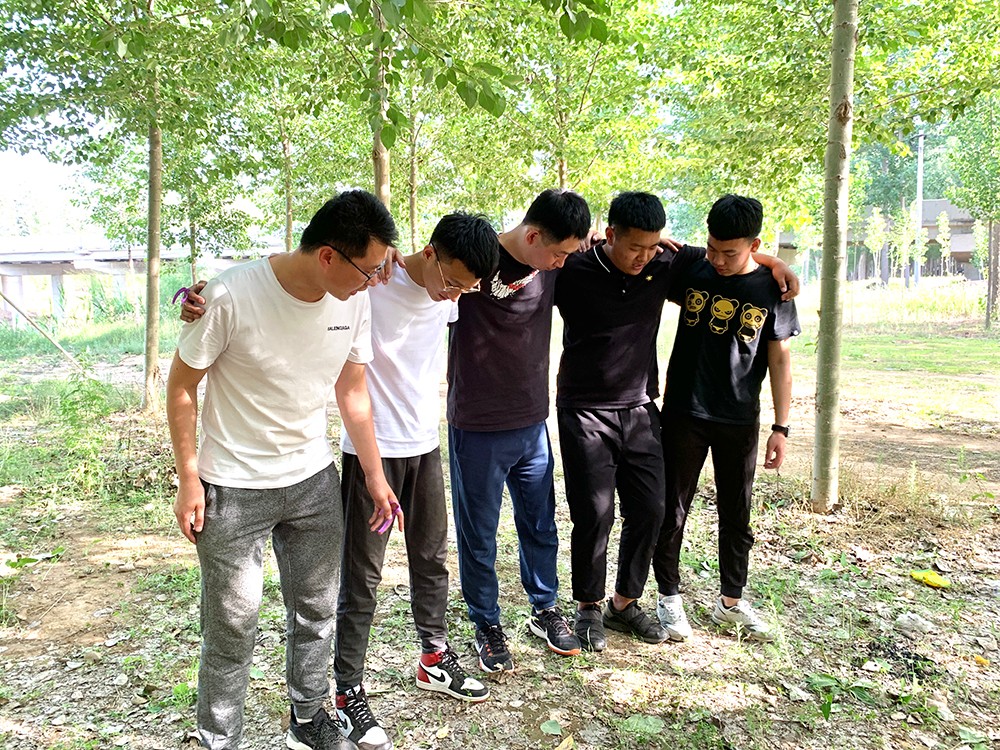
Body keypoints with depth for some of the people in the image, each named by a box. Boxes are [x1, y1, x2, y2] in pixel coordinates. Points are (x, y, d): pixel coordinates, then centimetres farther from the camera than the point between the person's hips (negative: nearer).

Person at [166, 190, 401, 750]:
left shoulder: (355, 300, -9)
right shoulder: (232, 295, -24)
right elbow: (183, 385, -10)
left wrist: (375, 476, 7)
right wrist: (189, 479, -8)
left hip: (315, 481, 5)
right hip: (233, 488, -4)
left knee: (317, 610, 16)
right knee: (233, 624, 6)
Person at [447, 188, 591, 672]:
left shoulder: (554, 267, 1)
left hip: (532, 423, 5)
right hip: (478, 430, -5)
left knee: (540, 523, 18)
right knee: (479, 533, 10)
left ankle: (545, 609, 39)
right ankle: (486, 624, 30)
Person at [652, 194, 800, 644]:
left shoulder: (772, 289, -5)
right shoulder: (691, 272, -4)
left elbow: (780, 360, -1)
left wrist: (780, 427, -3)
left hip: (740, 422, 1)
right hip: (683, 415, 0)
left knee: (737, 514, 13)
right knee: (673, 510, 6)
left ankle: (730, 602, 31)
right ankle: (669, 597, 24)